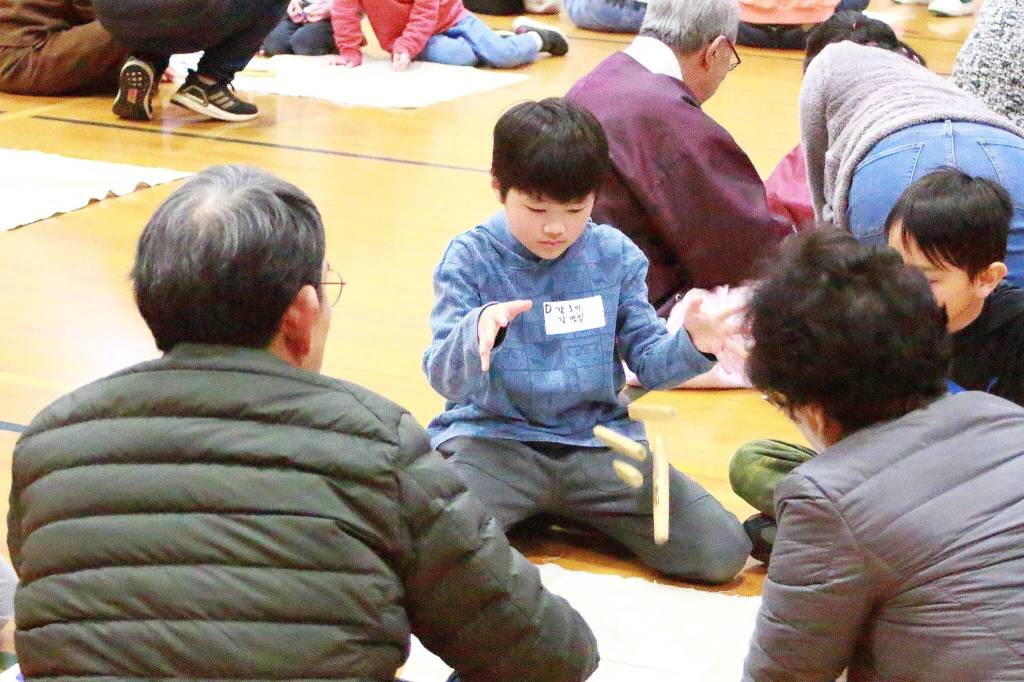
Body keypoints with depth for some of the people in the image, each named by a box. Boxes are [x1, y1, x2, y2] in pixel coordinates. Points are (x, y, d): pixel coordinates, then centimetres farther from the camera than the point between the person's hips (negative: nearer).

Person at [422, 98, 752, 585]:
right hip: (495, 437, -3)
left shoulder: (615, 256, 4)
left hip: (597, 439, 3)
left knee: (721, 553, -12)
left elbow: (646, 361, 6)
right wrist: (479, 330, -35)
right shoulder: (471, 258, -5)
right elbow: (446, 380, -12)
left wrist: (692, 346, -18)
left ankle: (561, 509, 9)